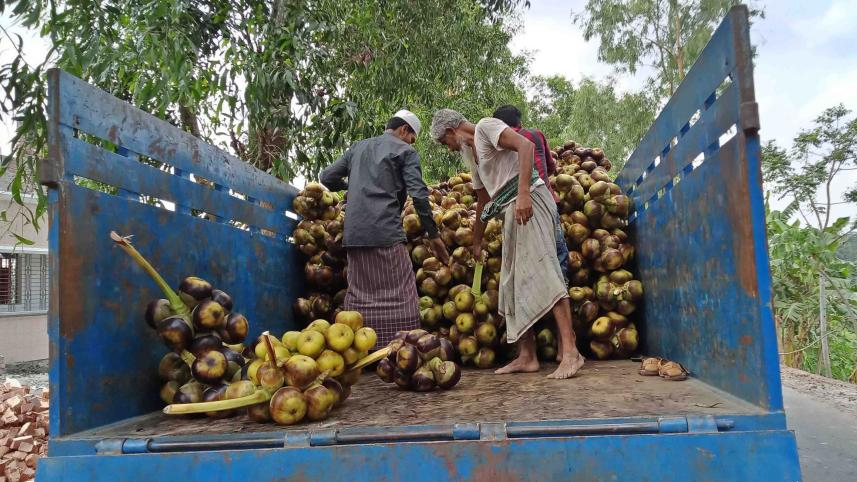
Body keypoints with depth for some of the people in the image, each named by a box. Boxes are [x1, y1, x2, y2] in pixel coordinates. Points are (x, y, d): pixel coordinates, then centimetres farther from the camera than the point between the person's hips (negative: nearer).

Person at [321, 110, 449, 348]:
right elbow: (419, 195, -5)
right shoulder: (405, 151, 6)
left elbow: (327, 177, 20)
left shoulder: (357, 147, 22)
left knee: (358, 296, 10)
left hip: (353, 234, 6)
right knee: (399, 296, -3)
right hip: (386, 233, -6)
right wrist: (434, 235, -2)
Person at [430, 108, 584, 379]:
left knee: (541, 270, -19)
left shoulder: (485, 126, -1)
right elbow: (483, 201, 32)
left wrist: (523, 194, -29)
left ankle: (570, 352, -22)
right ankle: (527, 357, 8)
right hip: (510, 214, 10)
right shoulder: (470, 153, 25)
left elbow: (526, 146, -18)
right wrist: (476, 242, 38)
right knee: (513, 282, 6)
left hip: (529, 201, -10)